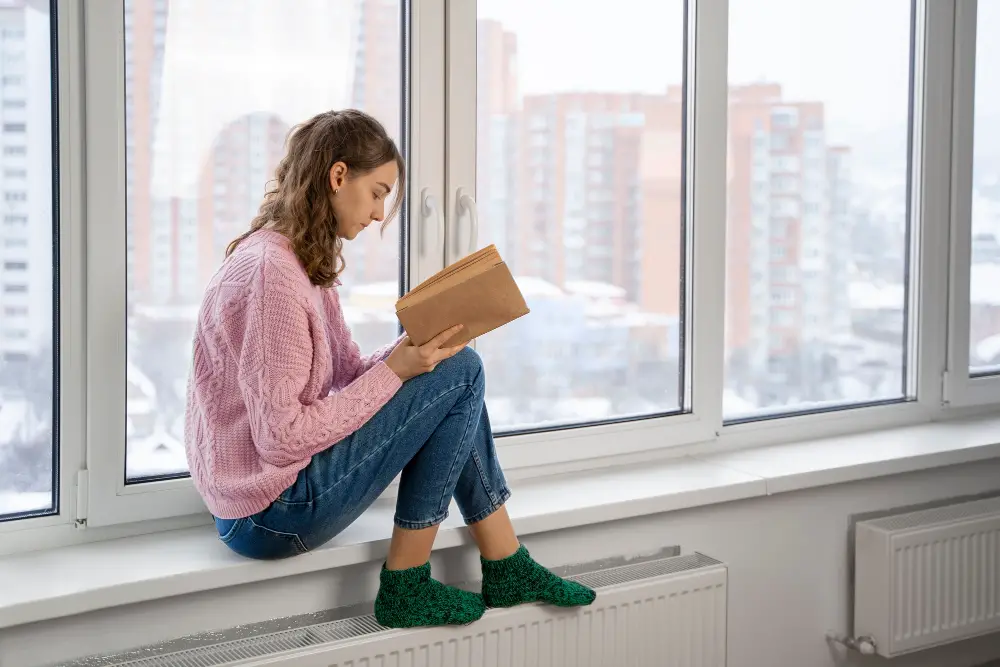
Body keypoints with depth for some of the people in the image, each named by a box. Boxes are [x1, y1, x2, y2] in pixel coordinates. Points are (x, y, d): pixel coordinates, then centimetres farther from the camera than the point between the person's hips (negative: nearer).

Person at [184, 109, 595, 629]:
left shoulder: (306, 262, 11)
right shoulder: (270, 271, -21)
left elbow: (346, 377, 8)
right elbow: (283, 437, -23)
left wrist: (413, 349, -8)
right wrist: (394, 371, -18)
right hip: (271, 515, -10)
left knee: (453, 369, 10)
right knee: (460, 373, -11)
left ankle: (507, 570, 14)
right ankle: (406, 588, -3)